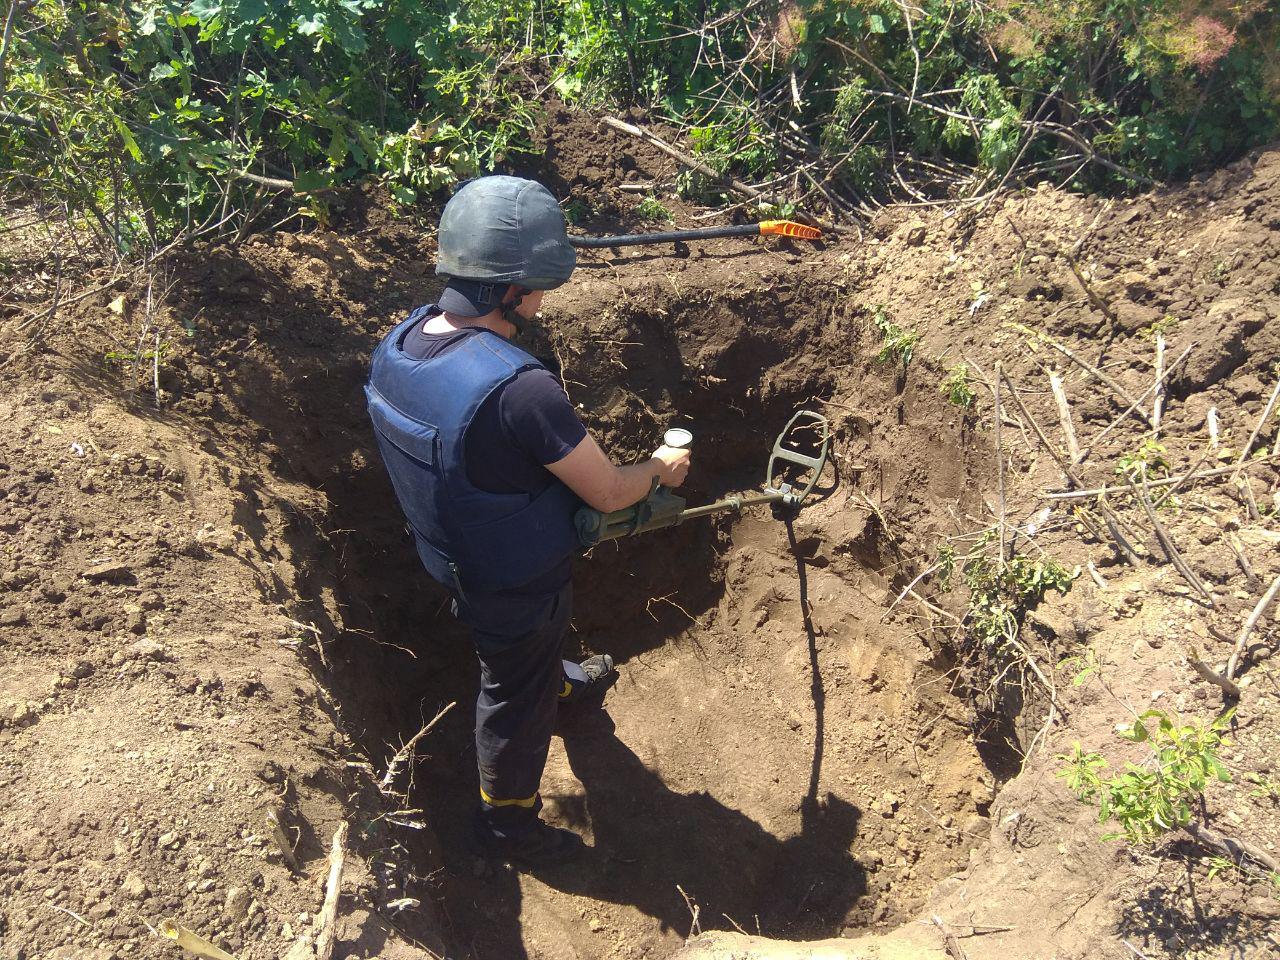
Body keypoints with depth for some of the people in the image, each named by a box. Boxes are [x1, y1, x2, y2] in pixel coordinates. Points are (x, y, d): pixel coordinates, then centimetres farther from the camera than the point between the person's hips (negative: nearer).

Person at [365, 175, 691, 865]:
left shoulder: (396, 346, -14)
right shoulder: (520, 390, -39)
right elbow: (608, 493, -25)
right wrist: (661, 468, -4)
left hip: (449, 559, 7)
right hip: (516, 583, -7)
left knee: (525, 650, 36)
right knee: (515, 695, 19)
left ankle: (561, 688, 68)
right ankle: (507, 823, 45)